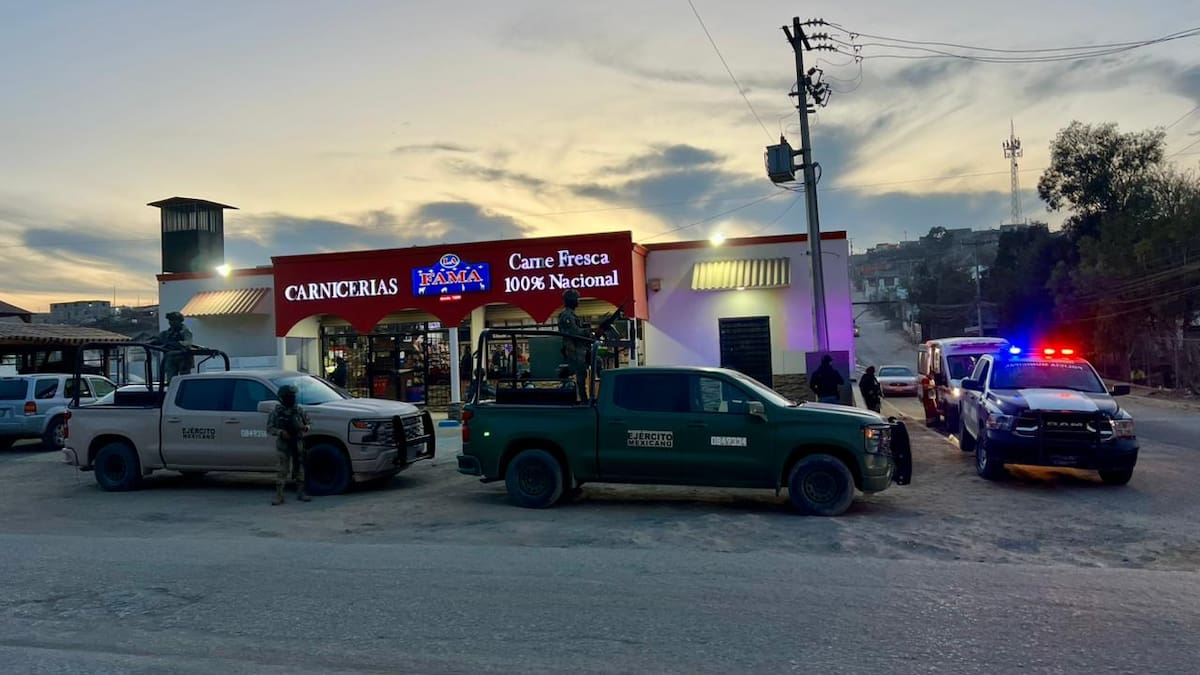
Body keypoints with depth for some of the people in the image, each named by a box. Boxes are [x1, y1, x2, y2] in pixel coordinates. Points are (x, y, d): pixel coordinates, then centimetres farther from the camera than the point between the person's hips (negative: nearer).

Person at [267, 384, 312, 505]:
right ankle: (279, 495, 2)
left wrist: (306, 427, -12)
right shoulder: (276, 412, -3)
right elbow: (269, 428, -3)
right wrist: (280, 432, -19)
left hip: (298, 444, 3)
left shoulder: (299, 410, 4)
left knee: (299, 468, 8)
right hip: (283, 444, -3)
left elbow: (308, 423, 11)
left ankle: (300, 493, 19)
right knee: (282, 470, -3)